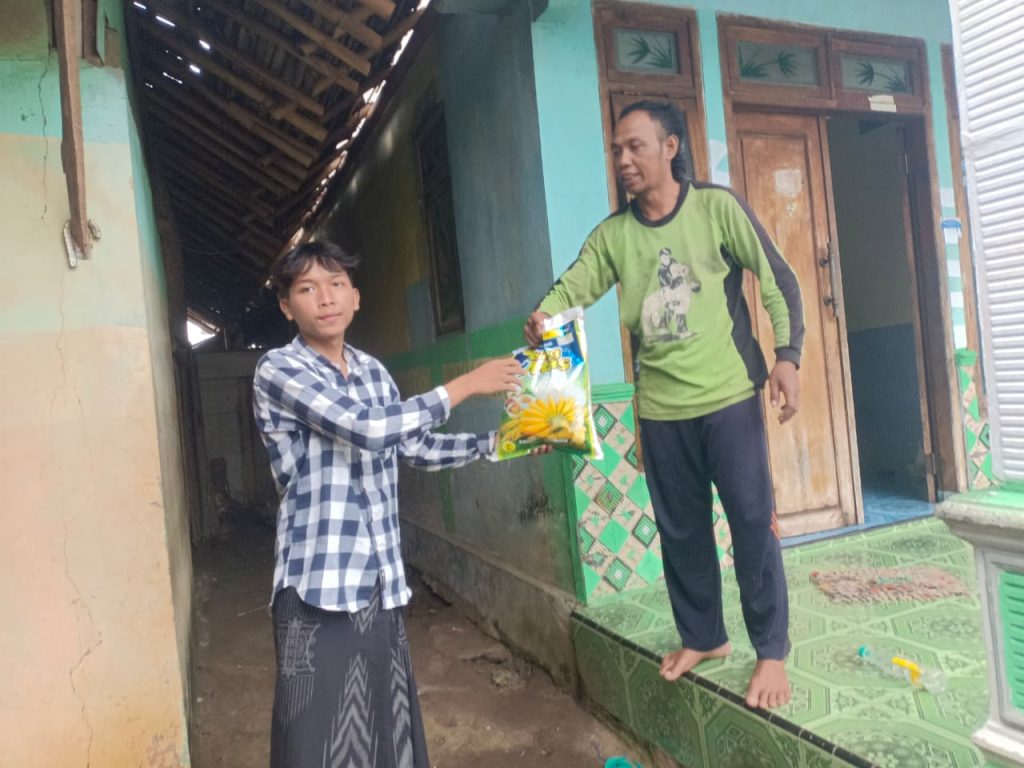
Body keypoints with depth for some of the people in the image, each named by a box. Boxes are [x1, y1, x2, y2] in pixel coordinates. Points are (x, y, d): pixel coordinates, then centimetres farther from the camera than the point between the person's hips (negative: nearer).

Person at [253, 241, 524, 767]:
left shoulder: (373, 372, 10)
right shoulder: (278, 371, -10)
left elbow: (417, 447, 19)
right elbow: (368, 428, -23)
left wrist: (496, 443, 10)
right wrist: (465, 385, -17)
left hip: (380, 577, 6)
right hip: (318, 581, -6)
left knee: (389, 723, 16)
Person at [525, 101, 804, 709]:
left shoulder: (717, 207, -3)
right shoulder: (612, 234, 6)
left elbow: (778, 281, -2)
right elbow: (573, 286, -5)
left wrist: (788, 356, -11)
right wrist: (542, 317, -27)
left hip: (729, 396, -3)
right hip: (660, 408, 4)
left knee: (753, 522, 3)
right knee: (680, 529, 14)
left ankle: (772, 651, 21)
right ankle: (703, 636, 34)